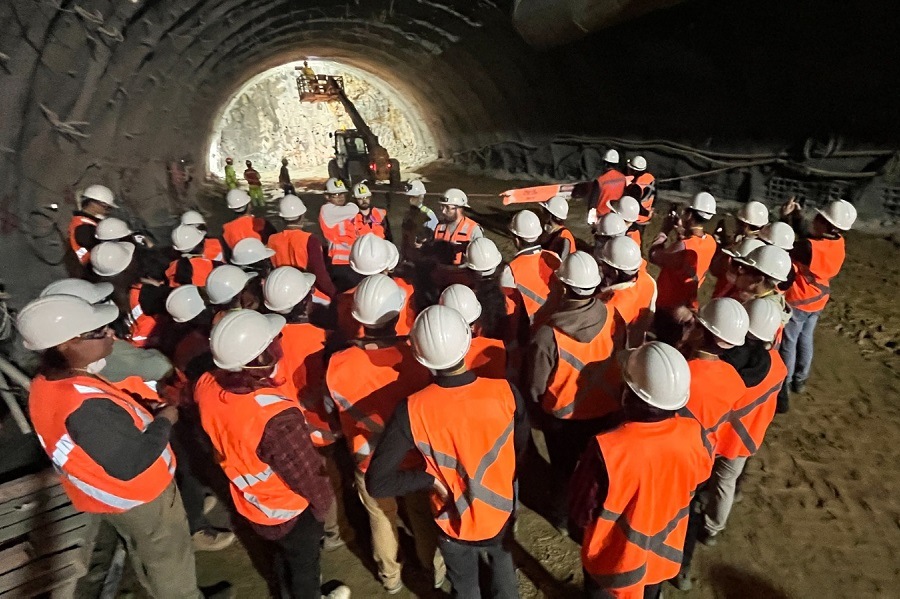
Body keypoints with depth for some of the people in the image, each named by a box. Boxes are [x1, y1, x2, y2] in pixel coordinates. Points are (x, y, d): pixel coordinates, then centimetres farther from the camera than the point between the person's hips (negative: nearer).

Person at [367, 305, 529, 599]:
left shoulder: (413, 410, -31)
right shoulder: (505, 392, -27)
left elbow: (376, 483, -26)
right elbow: (521, 448, -8)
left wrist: (431, 478, -17)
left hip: (455, 522, -1)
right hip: (501, 513, 2)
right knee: (503, 566, 36)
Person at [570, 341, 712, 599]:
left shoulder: (607, 450, -39)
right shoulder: (692, 436, -24)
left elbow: (583, 515, -23)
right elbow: (697, 480, -2)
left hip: (615, 561, -3)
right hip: (664, 554, 4)